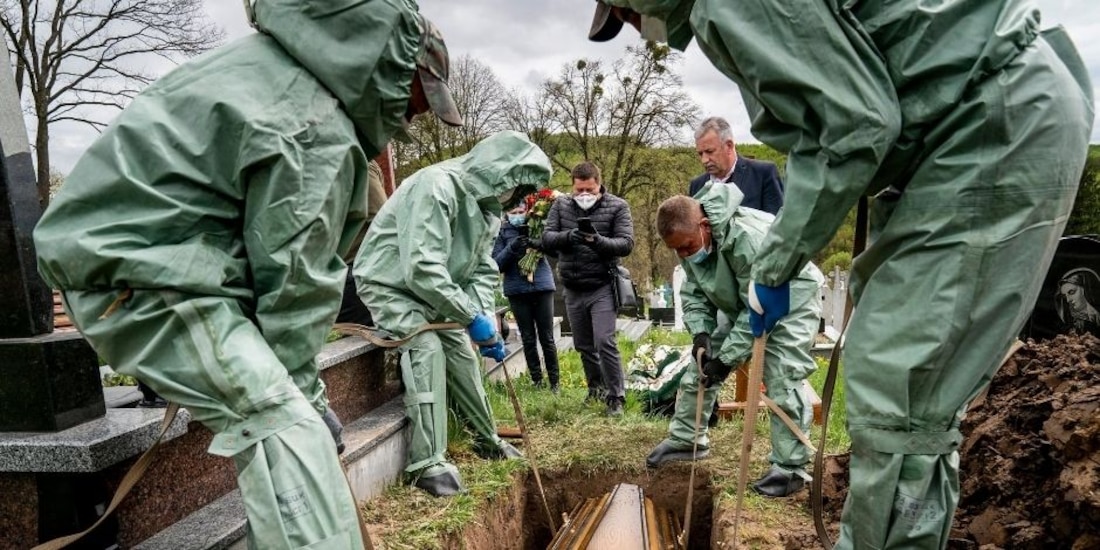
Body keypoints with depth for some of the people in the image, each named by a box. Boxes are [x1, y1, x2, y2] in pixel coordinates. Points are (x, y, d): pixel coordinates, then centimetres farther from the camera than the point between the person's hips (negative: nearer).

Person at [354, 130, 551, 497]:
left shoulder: (488, 208, 1)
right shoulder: (437, 185, -29)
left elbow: (483, 272, 2)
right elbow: (422, 268, -35)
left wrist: (485, 320, -15)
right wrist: (473, 317, -29)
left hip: (433, 292, 8)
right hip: (390, 284, -8)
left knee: (462, 354, 7)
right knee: (427, 347, -25)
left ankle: (487, 440, 26)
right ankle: (428, 463, -19)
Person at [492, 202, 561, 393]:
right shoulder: (503, 232, 5)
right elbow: (496, 264, -2)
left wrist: (537, 243, -20)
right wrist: (512, 248, -18)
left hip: (542, 287, 0)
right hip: (517, 291, 0)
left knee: (547, 338, 3)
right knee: (528, 339, 5)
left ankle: (554, 381, 13)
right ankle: (536, 380, 15)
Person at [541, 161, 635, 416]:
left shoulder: (617, 206, -6)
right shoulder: (561, 205, 3)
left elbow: (626, 243, -13)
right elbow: (546, 238, -5)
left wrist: (598, 241, -31)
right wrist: (568, 236, -26)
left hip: (602, 287, -4)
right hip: (572, 289, 4)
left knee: (604, 342, -11)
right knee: (583, 345, 16)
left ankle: (616, 396, 3)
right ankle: (596, 387, 37)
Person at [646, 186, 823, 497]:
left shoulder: (748, 237, -38)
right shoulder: (690, 240, -13)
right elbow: (694, 293, -5)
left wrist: (728, 357, -31)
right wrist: (701, 333, -22)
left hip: (788, 300, -7)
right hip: (741, 305, 8)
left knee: (782, 384, -15)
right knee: (699, 368, 5)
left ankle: (791, 468, -1)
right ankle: (685, 439, 19)